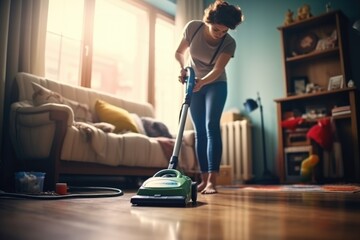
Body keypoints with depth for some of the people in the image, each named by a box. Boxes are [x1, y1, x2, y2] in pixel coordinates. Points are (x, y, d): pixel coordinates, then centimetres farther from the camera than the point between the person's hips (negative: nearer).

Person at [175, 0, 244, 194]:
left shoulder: (229, 43, -19)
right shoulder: (193, 27, -15)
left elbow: (218, 70, -30)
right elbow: (179, 53, -2)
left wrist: (202, 82, -48)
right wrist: (183, 68, -20)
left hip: (215, 85, -2)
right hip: (194, 85, 2)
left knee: (212, 127, -19)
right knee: (199, 132, -2)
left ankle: (212, 181, -23)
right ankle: (204, 179, 2)